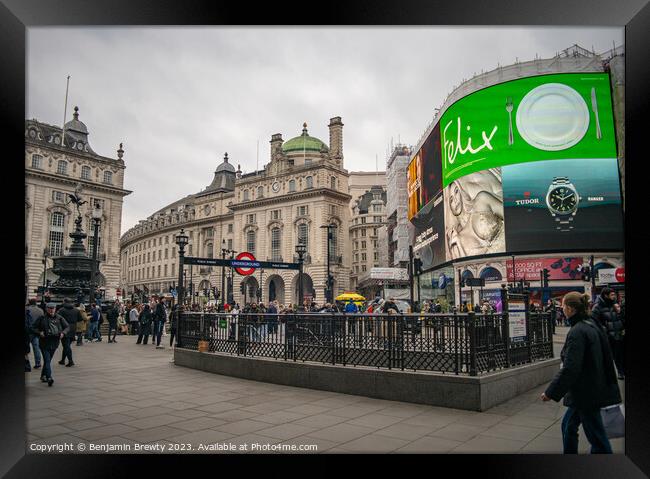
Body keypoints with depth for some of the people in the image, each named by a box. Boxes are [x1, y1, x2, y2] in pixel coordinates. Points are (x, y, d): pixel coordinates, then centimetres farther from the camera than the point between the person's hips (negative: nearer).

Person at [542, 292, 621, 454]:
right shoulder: (592, 325, 6)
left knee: (596, 436, 3)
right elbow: (606, 357, 15)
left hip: (585, 393, -10)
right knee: (568, 425, 21)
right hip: (595, 388, 10)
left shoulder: (577, 332, -23)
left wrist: (551, 392, -19)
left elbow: (570, 368, -26)